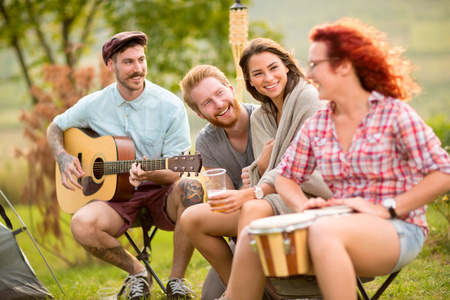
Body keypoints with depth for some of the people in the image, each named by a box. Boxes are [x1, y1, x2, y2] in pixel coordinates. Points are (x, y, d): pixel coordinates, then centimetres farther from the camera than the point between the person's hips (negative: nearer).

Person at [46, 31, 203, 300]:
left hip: (161, 194, -2)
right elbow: (55, 128, 19)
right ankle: (137, 272, 0)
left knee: (191, 188, -37)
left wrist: (149, 174, -30)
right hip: (117, 195, 2)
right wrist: (63, 158, -1)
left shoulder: (170, 106, -8)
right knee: (82, 225, -31)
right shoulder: (94, 105, 1)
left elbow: (176, 173, -8)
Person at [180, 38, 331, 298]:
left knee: (254, 209, -37)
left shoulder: (308, 97, -9)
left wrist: (253, 194, -23)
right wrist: (263, 163, -14)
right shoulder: (260, 118, 15)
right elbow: (266, 177, 11)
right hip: (273, 201, 8)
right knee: (192, 218, -5)